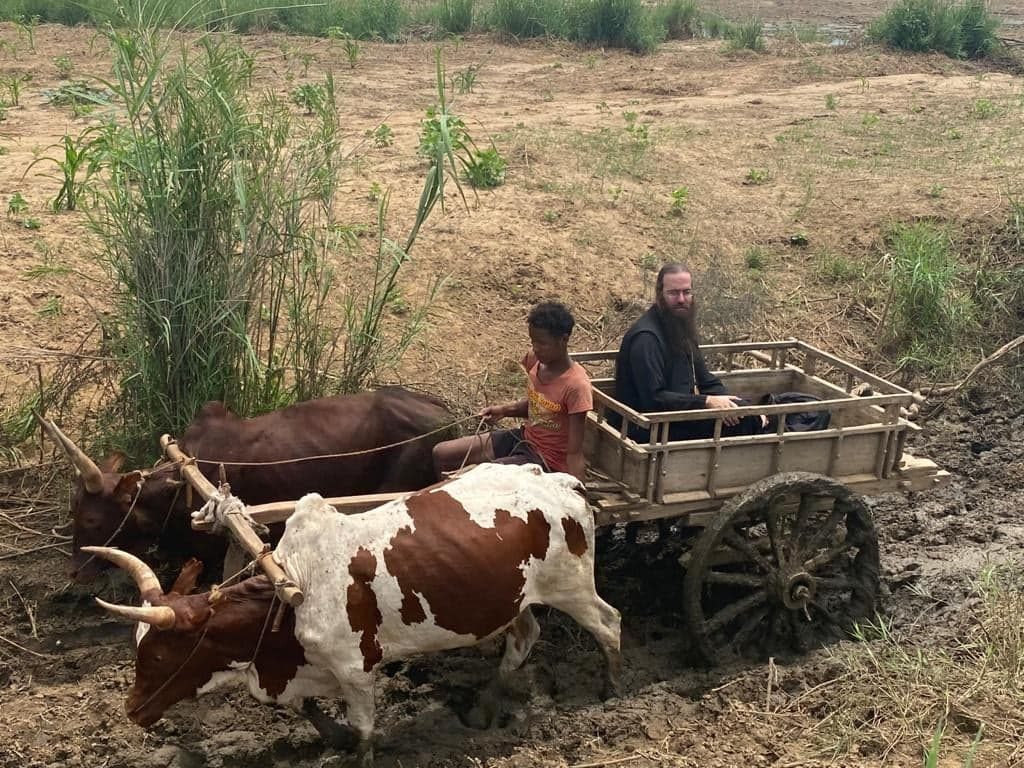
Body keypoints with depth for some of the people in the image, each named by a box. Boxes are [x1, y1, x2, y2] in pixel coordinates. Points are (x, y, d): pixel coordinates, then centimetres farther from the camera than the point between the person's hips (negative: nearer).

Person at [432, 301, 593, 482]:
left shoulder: (576, 385, -27)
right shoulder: (535, 359, -6)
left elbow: (574, 453, -25)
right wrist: (505, 410, -3)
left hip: (546, 461, -8)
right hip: (523, 438, 8)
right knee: (442, 453, 4)